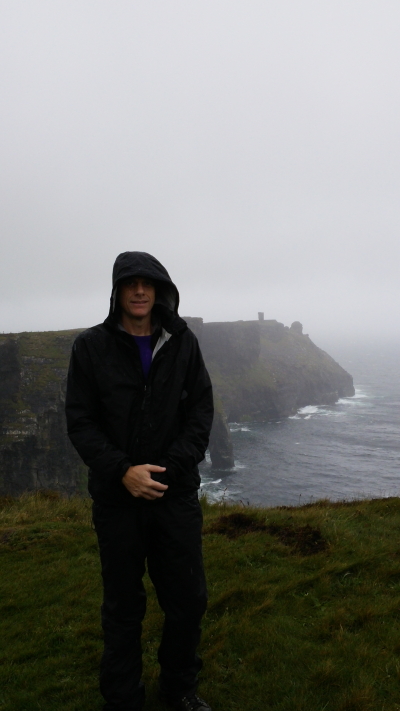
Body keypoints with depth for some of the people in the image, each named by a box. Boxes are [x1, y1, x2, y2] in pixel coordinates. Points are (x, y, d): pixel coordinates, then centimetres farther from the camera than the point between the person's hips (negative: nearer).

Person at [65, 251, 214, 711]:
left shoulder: (183, 343, 1)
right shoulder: (91, 346, -3)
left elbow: (201, 411, -1)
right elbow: (80, 421, -6)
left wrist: (169, 469, -12)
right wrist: (123, 471, -18)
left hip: (176, 494, 2)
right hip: (117, 497, -1)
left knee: (188, 600, 11)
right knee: (123, 607, 12)